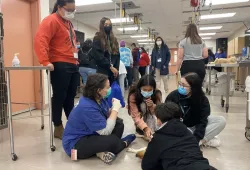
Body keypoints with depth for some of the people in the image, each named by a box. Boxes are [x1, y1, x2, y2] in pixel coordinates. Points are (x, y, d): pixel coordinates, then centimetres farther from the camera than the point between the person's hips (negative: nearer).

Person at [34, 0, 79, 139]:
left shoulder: (68, 23, 21)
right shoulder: (51, 21, -8)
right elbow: (40, 40, -20)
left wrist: (76, 59, 19)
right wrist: (45, 61, -29)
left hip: (73, 65, 9)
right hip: (60, 66, -9)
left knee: (70, 97, 13)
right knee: (59, 97, -2)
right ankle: (58, 128, 12)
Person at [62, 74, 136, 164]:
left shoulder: (98, 99, -3)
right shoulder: (87, 107, -31)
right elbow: (105, 131, -29)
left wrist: (114, 109, -16)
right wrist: (115, 109, -23)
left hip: (90, 134, 9)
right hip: (75, 144, -9)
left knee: (119, 123, -1)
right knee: (112, 141, -27)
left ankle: (104, 150, -10)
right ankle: (124, 143, 7)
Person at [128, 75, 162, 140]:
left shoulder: (157, 94, -23)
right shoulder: (133, 96, -30)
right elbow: (136, 116, -34)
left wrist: (152, 106, -37)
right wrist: (145, 128, -48)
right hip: (141, 118, -1)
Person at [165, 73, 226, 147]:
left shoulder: (203, 100, -16)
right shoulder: (173, 96, -18)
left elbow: (202, 121, -21)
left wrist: (196, 139, -34)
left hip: (195, 126, 1)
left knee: (221, 120, -16)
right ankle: (206, 140, -23)